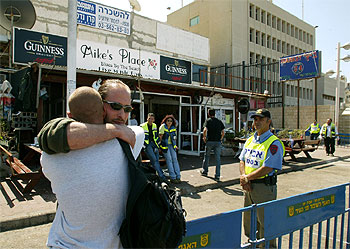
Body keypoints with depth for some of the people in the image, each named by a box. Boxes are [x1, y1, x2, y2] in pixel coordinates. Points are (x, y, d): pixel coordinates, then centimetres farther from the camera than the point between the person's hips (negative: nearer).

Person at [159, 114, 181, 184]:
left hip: (171, 145, 5)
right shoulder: (163, 126, -10)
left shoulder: (173, 128, 5)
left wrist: (175, 145, 14)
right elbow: (160, 137, -8)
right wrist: (159, 145, -7)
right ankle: (173, 177, -8)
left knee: (175, 159, -3)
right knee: (169, 159, -10)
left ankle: (178, 177, 1)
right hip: (165, 145, -4)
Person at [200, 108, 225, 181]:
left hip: (210, 141, -2)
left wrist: (204, 137, 0)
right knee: (218, 158, 4)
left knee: (207, 156, 17)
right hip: (218, 142, 2)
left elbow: (205, 130, -15)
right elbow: (223, 132, 3)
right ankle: (217, 176, 3)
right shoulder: (219, 121, 9)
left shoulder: (208, 121, -1)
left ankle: (204, 171, 31)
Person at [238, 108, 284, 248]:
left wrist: (247, 177, -12)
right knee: (248, 220, 20)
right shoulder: (250, 140, 11)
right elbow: (242, 161, 10)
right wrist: (243, 177, -7)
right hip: (248, 186, 7)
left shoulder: (274, 143, -12)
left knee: (265, 224, 3)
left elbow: (267, 168, -19)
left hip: (265, 187, -7)